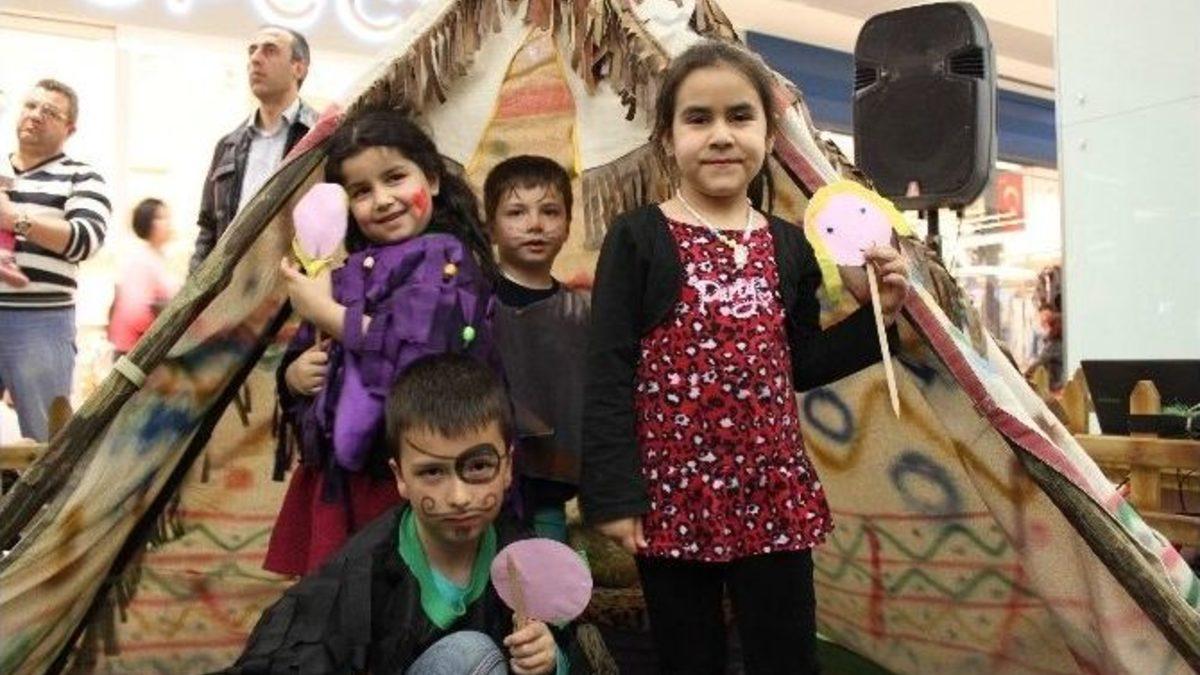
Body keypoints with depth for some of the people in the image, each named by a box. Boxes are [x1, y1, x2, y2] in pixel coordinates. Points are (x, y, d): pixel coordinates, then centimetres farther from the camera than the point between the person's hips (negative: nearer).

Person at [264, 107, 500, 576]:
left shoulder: (446, 258, -5)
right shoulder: (352, 272, 14)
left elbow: (418, 349, -21)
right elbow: (298, 365, 19)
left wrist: (326, 312, -10)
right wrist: (297, 373, -5)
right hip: (337, 476, 6)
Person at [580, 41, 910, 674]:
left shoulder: (788, 246, 7)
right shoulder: (638, 238, -6)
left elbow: (801, 365, 13)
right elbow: (608, 371, -9)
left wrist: (874, 311, 2)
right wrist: (612, 493, -12)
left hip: (774, 493, 4)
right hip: (672, 493, -3)